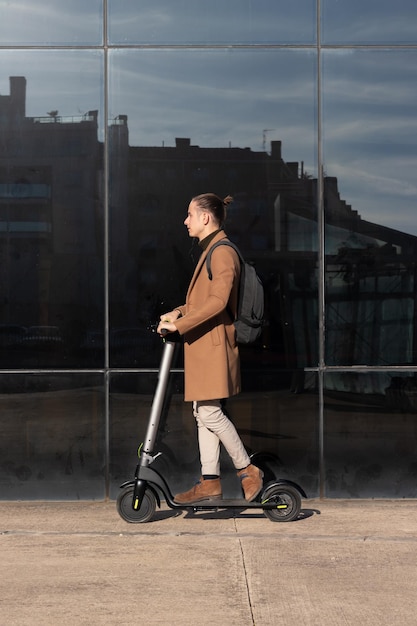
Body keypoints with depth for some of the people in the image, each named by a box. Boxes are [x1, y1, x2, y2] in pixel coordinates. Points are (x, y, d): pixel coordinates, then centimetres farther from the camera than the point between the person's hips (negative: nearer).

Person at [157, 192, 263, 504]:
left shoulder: (223, 251, -14)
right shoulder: (210, 250, 18)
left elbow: (218, 301, -24)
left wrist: (179, 325, -22)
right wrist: (178, 312, 6)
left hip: (214, 344, -10)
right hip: (202, 344, 10)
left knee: (210, 412, -8)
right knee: (203, 413, 9)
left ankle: (248, 470, 5)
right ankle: (210, 481, 13)